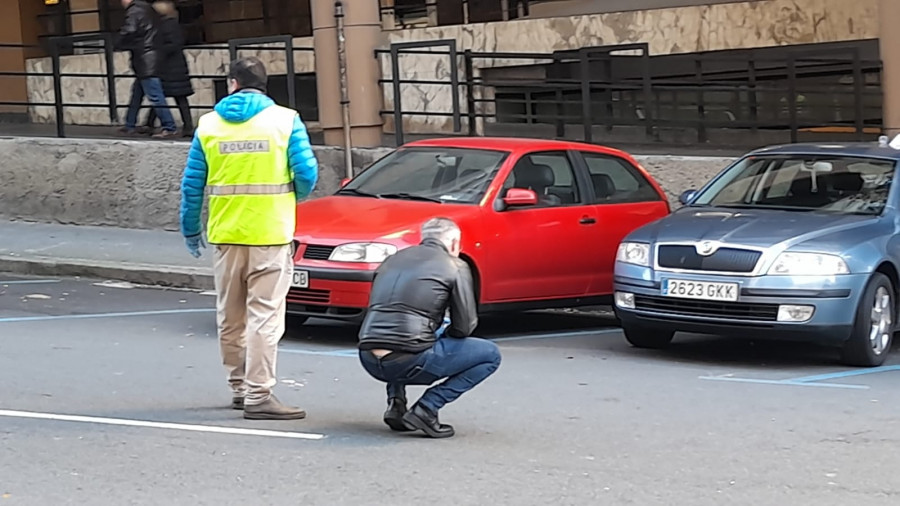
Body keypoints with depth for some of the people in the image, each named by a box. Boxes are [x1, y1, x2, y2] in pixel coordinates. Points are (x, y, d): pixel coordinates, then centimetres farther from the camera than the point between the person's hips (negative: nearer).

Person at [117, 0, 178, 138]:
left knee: (154, 95, -10)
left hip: (144, 59, -10)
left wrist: (121, 44, -2)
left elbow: (128, 32, -23)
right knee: (137, 92, 18)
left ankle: (169, 128, -13)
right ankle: (129, 125, 26)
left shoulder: (133, 11, -12)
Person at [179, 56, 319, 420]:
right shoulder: (285, 120, -3)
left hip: (226, 235, 3)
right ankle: (258, 396, -11)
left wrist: (190, 229, 18)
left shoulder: (209, 124, 4)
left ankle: (240, 387, 24)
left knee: (230, 318, 16)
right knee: (265, 316, -5)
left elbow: (192, 184, 6)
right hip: (271, 234, -3)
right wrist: (291, 198, 14)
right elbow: (306, 174, -8)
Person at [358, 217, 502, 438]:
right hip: (407, 362, -6)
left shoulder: (393, 260, 22)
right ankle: (426, 409, -1)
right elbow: (464, 326, 3)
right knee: (490, 355, 10)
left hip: (369, 362, 6)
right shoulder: (455, 267, 5)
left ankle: (396, 403, 18)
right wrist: (444, 336, 25)